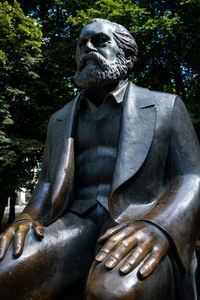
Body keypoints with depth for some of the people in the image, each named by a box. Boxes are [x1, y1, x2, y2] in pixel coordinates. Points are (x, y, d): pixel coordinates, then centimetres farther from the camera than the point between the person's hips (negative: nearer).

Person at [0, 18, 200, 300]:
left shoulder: (165, 106, 8)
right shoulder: (60, 120, 19)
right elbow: (48, 184, 16)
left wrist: (157, 228, -24)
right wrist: (27, 221, -7)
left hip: (144, 228, -2)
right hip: (75, 225, 3)